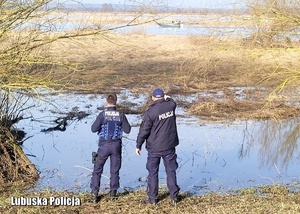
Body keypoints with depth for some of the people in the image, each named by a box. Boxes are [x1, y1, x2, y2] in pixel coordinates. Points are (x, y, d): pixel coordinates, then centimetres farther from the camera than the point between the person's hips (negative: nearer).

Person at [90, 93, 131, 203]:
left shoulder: (103, 114, -11)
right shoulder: (121, 115, -4)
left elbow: (93, 129, -10)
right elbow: (127, 130, 1)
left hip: (104, 145, -2)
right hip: (116, 145, 2)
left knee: (97, 169, 8)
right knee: (114, 170, 13)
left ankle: (94, 192, 4)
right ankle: (113, 192, 17)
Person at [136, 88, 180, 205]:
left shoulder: (150, 112, -15)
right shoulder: (171, 105, -4)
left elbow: (143, 130, -12)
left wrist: (138, 145, -2)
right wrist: (168, 98, 42)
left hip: (154, 148, -3)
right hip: (169, 146, 3)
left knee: (153, 173, 8)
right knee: (171, 171, 12)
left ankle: (152, 198, 14)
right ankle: (174, 196, 17)